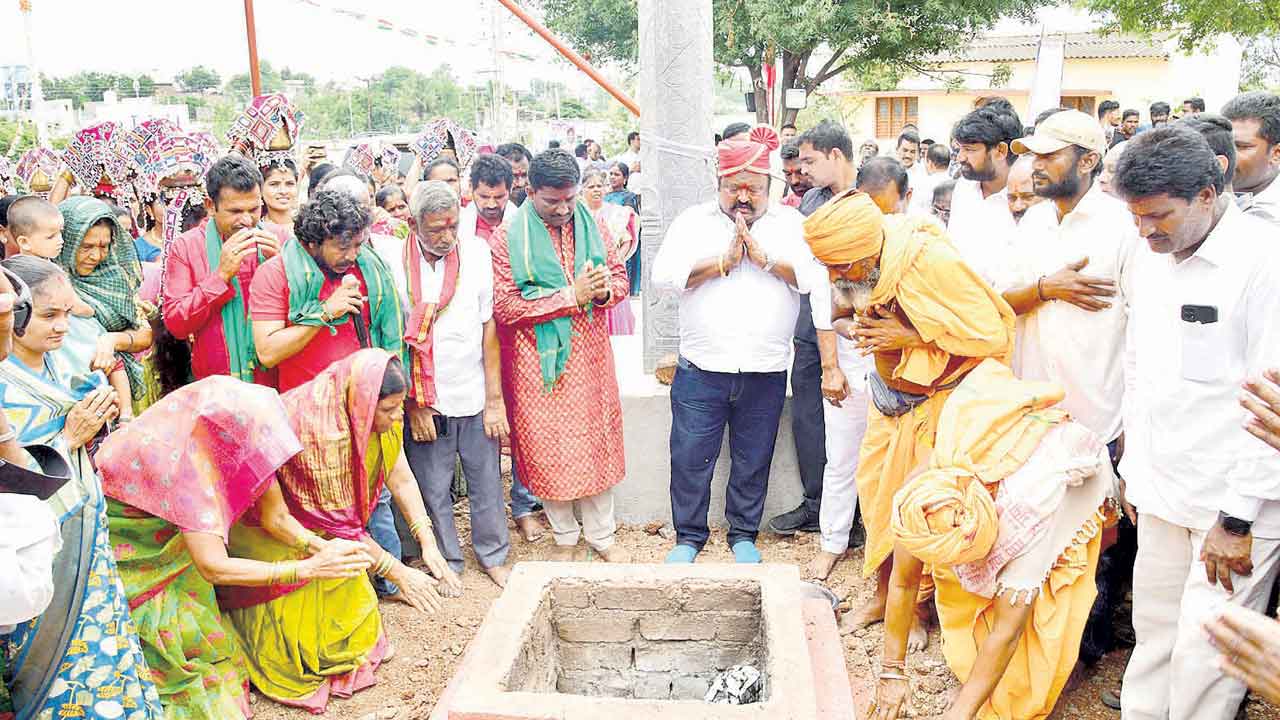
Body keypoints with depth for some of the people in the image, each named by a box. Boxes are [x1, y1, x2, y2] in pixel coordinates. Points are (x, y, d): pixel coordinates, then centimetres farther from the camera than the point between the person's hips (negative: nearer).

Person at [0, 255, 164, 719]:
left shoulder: (65, 366, 4)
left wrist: (103, 419, -5)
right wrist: (70, 437, -20)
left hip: (86, 528, 6)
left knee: (101, 637, 14)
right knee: (54, 646, 7)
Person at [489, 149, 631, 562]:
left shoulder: (593, 229, 4)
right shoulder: (507, 238, -8)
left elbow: (620, 279, 10)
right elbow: (505, 307, -16)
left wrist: (604, 290, -15)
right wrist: (571, 295, -19)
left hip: (590, 358, 3)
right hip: (538, 362, -3)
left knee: (598, 444, 10)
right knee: (548, 449, 7)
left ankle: (601, 534, 27)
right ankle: (564, 535, 28)